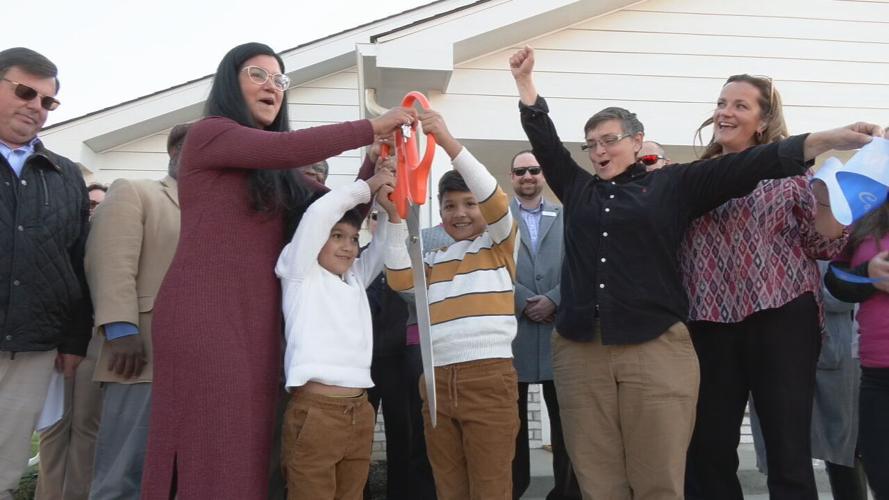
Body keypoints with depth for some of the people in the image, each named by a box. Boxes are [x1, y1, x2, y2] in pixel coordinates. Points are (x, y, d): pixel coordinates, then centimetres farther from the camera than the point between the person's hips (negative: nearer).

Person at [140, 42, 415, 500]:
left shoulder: (274, 172, 22)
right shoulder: (209, 134, 2)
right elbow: (287, 147, -14)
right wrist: (374, 127, -9)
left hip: (258, 320, 7)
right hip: (203, 314, -7)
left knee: (249, 448, 5)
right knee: (211, 452, -6)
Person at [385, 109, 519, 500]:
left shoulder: (499, 244, 9)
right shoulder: (433, 258, 21)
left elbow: (495, 200, -10)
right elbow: (399, 279, 3)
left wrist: (448, 141, -19)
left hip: (489, 377, -4)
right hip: (437, 381, 5)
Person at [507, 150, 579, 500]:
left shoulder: (566, 217, 13)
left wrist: (553, 299, -10)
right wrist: (524, 301, -11)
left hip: (559, 326, 1)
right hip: (512, 327, -1)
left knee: (565, 415, 5)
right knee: (513, 416, 6)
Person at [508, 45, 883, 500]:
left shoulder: (674, 184, 8)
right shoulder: (578, 189, 17)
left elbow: (744, 166, 1)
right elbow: (544, 141, 20)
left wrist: (829, 140, -6)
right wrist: (525, 81, 17)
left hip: (656, 349, -2)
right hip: (579, 351, 3)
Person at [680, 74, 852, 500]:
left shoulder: (789, 169, 1)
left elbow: (824, 245, -2)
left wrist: (826, 198, -19)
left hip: (780, 319, -3)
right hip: (709, 323, 4)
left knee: (788, 450, 1)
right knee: (708, 447, 11)